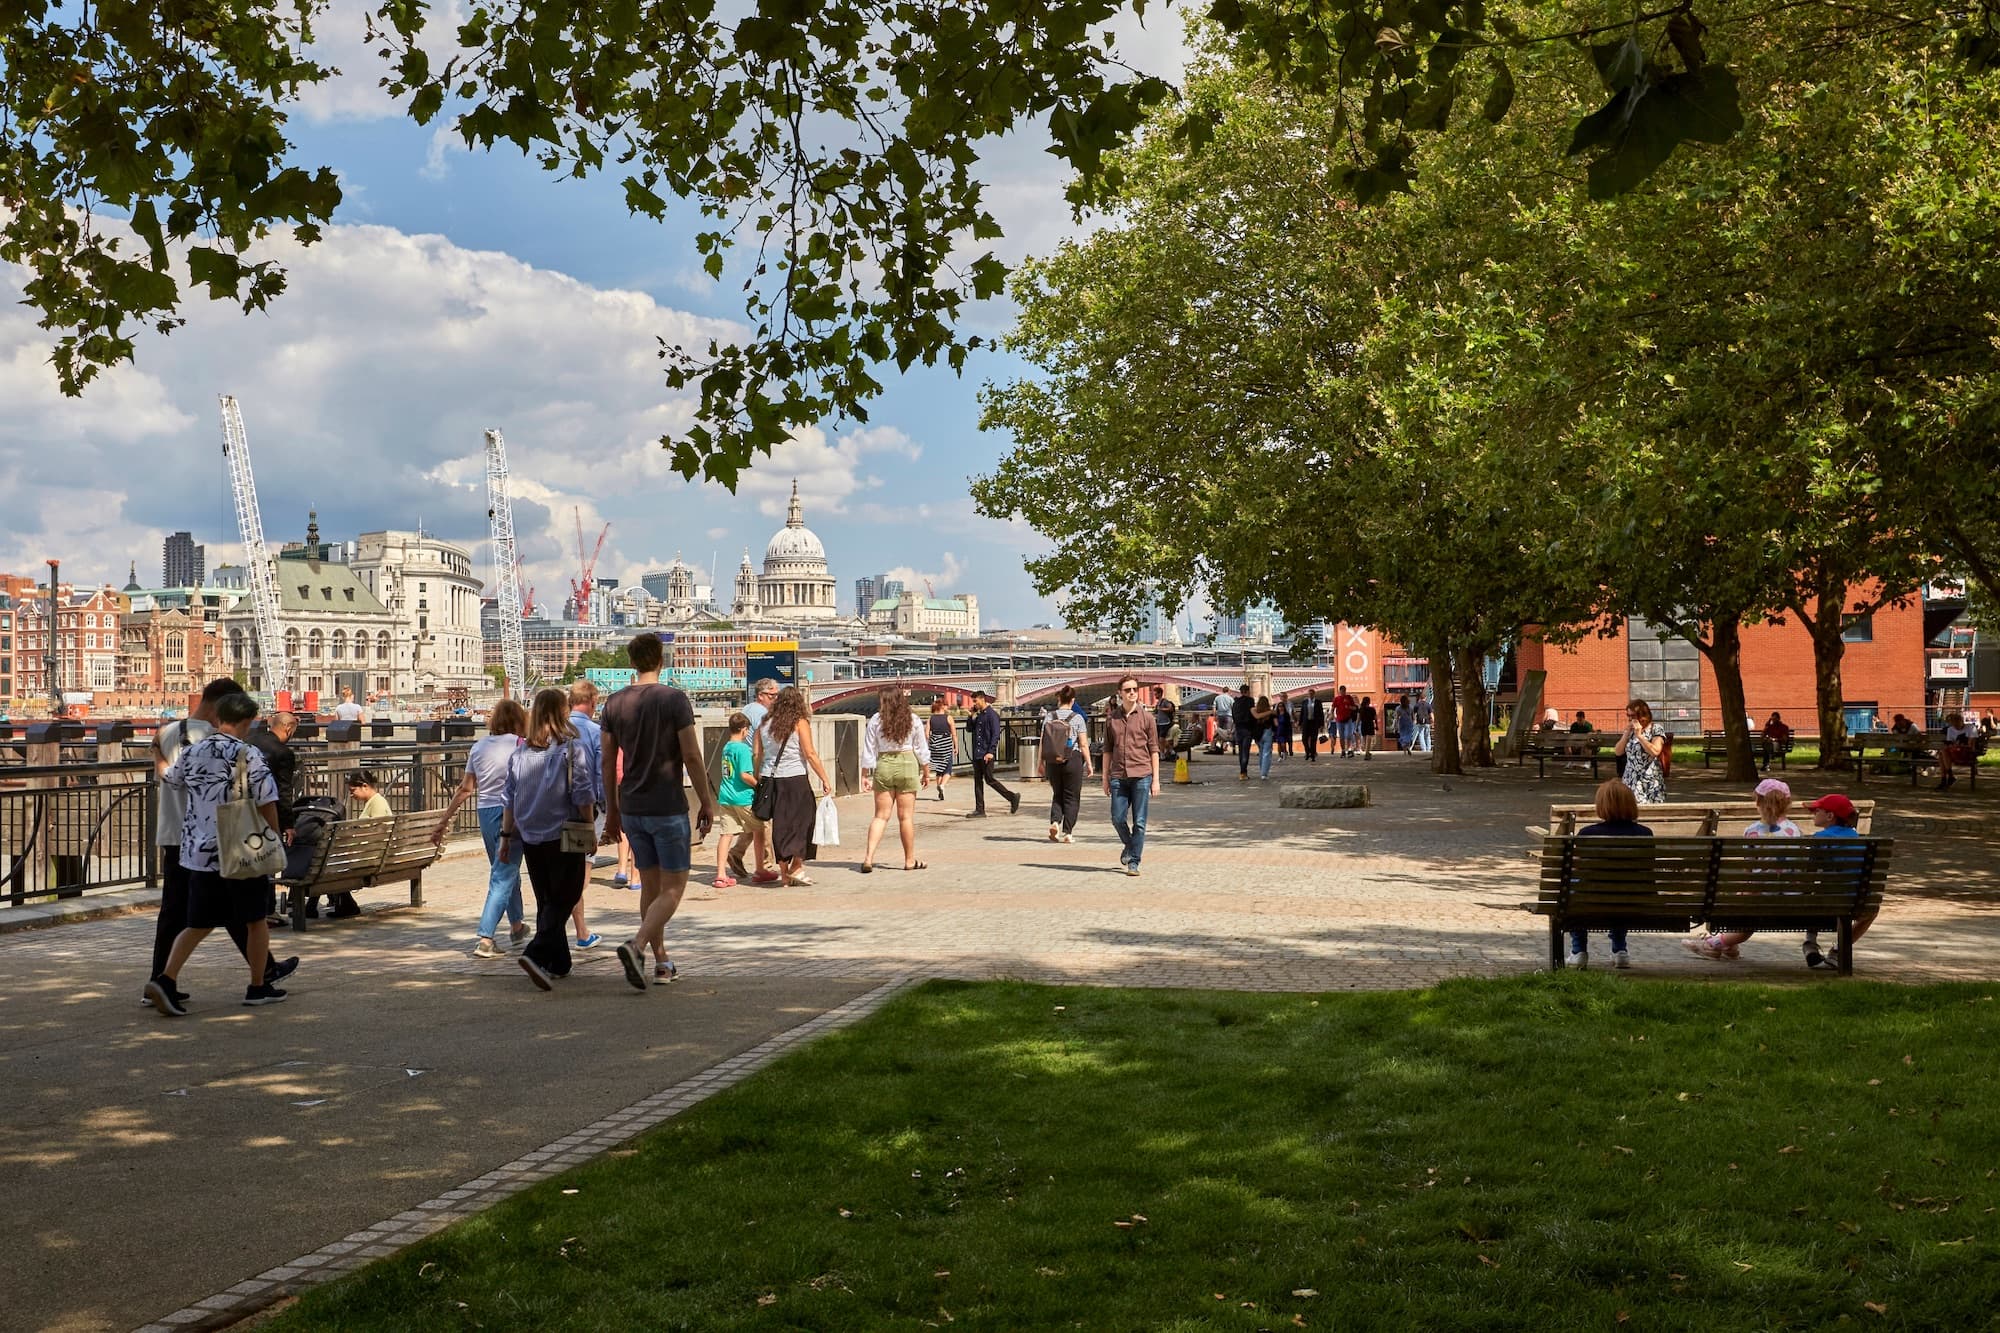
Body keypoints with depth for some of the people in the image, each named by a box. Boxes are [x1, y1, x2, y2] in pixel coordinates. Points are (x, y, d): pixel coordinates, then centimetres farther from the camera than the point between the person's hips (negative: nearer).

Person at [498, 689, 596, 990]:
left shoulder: (520, 752, 5)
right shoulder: (573, 748, -9)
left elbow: (510, 799, 8)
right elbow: (583, 796, -11)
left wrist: (506, 836, 15)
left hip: (531, 838, 5)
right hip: (564, 836, -5)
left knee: (546, 902, 15)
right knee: (562, 900, -1)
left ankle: (558, 964, 19)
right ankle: (536, 954, -19)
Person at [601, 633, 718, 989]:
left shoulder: (615, 703, 5)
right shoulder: (673, 699, -10)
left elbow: (608, 761, 8)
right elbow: (692, 756, -12)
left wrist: (611, 810, 17)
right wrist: (706, 803, -3)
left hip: (631, 809, 5)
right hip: (668, 808, -5)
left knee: (650, 886, 14)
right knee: (673, 887, -1)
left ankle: (662, 962, 18)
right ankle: (637, 945, -21)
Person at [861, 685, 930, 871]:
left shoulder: (876, 721, -1)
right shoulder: (912, 720, 0)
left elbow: (868, 751, 0)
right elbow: (921, 749, 5)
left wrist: (865, 775, 6)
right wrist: (926, 772, 15)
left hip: (883, 766, 1)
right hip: (907, 765, -1)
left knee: (881, 815, 6)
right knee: (906, 816, 5)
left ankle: (868, 858, -5)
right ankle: (910, 860, 13)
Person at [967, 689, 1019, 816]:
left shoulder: (992, 715, -10)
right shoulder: (978, 715, 15)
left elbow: (995, 735, -15)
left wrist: (990, 752, -22)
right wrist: (972, 715, 7)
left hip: (987, 754, -9)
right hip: (977, 754, 9)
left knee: (989, 779, -8)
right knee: (977, 781, 6)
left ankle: (1013, 797, 5)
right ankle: (980, 810, 9)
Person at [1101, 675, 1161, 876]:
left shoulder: (1146, 718, 3)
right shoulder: (1111, 720, 8)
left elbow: (1154, 750, 4)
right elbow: (1107, 750, 13)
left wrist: (1156, 779, 0)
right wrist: (1105, 778, 10)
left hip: (1141, 776, -2)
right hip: (1118, 777, 2)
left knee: (1139, 822, -2)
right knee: (1118, 819, 0)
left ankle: (1134, 863, 5)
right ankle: (1129, 845, 30)